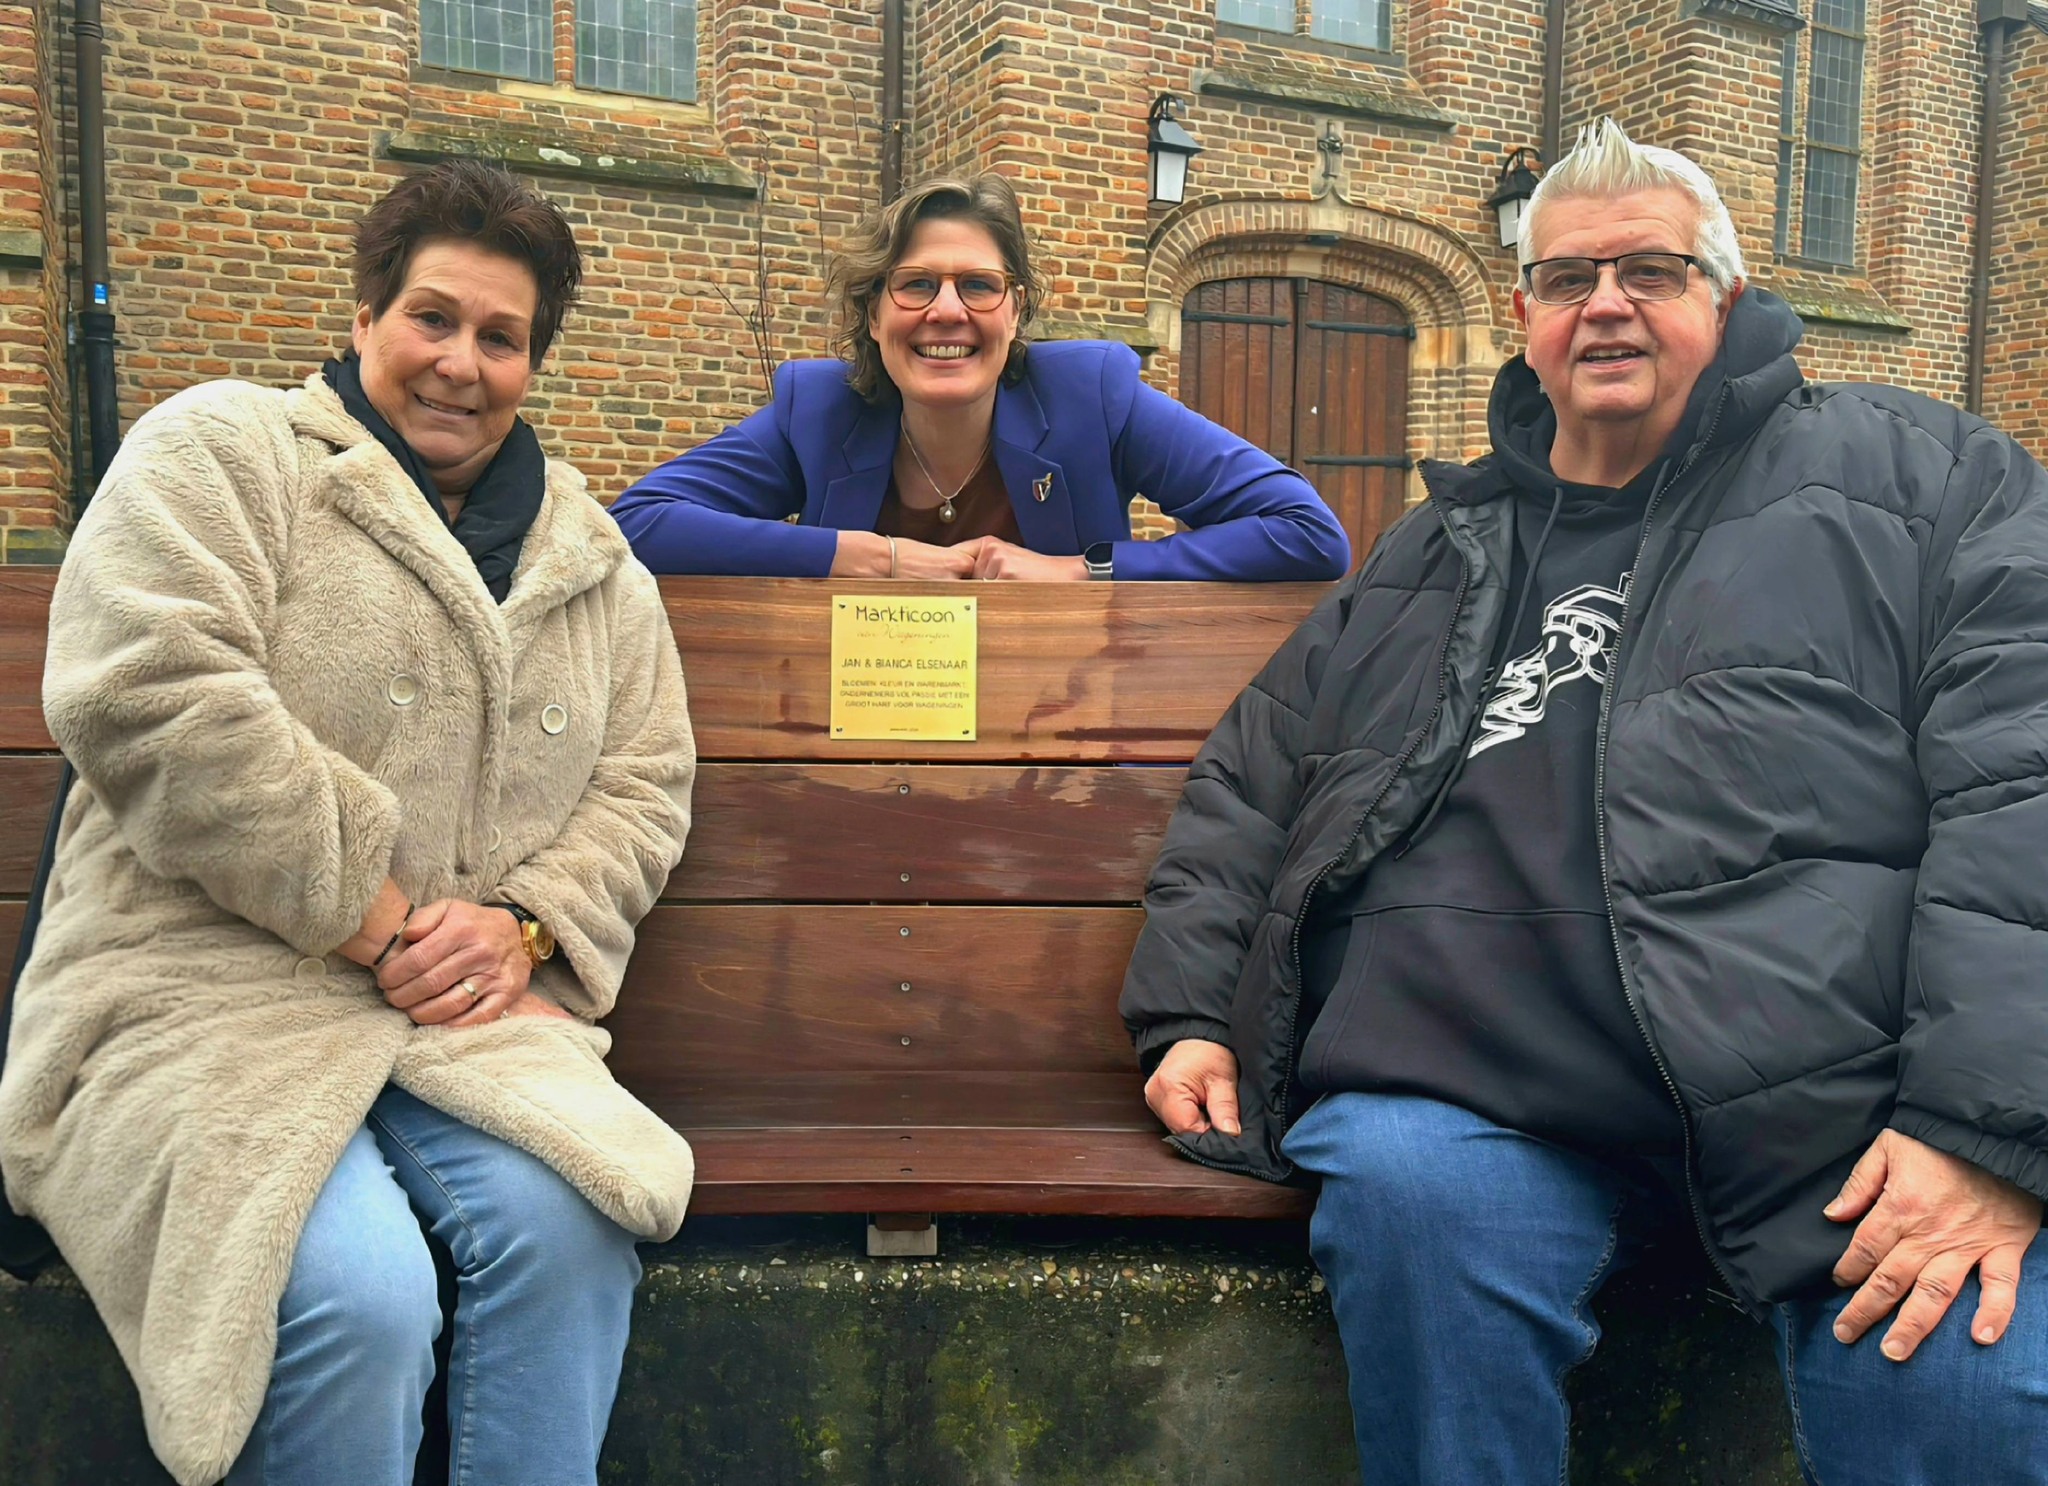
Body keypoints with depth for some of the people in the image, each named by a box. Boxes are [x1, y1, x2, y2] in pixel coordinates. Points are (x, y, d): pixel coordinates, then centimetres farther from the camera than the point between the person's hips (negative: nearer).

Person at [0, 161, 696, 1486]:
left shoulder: (593, 556, 17)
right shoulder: (221, 452, 4)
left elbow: (644, 785, 15)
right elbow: (152, 693, -12)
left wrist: (525, 924, -6)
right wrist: (374, 924, -13)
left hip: (470, 1012, 4)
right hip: (207, 994, -3)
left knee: (567, 1225, -27)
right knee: (359, 1293, -29)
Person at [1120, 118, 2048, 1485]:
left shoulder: (1919, 473, 15)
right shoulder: (1432, 562, 26)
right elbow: (1247, 783, 28)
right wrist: (1188, 1018, 13)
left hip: (1846, 1091, -2)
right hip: (1461, 1100, 3)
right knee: (1406, 1192, -29)